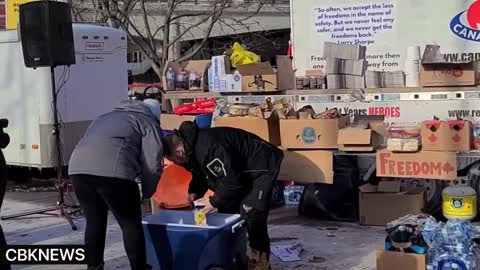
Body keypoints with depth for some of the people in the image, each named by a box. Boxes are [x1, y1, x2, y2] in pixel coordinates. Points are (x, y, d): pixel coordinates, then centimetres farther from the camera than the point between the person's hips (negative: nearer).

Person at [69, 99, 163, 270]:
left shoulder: (107, 117, 38)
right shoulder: (149, 123, 20)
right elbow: (152, 165, 9)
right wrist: (147, 193, 25)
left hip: (78, 167, 6)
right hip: (112, 171, -6)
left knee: (94, 221, 21)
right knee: (131, 224, 9)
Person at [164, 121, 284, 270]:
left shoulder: (208, 148, -33)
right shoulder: (193, 147, 0)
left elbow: (230, 180, -30)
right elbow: (201, 174, 14)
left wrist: (214, 202, -20)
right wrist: (194, 193, -3)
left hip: (262, 166, -10)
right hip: (241, 171, 11)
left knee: (250, 212, -17)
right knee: (227, 209, 10)